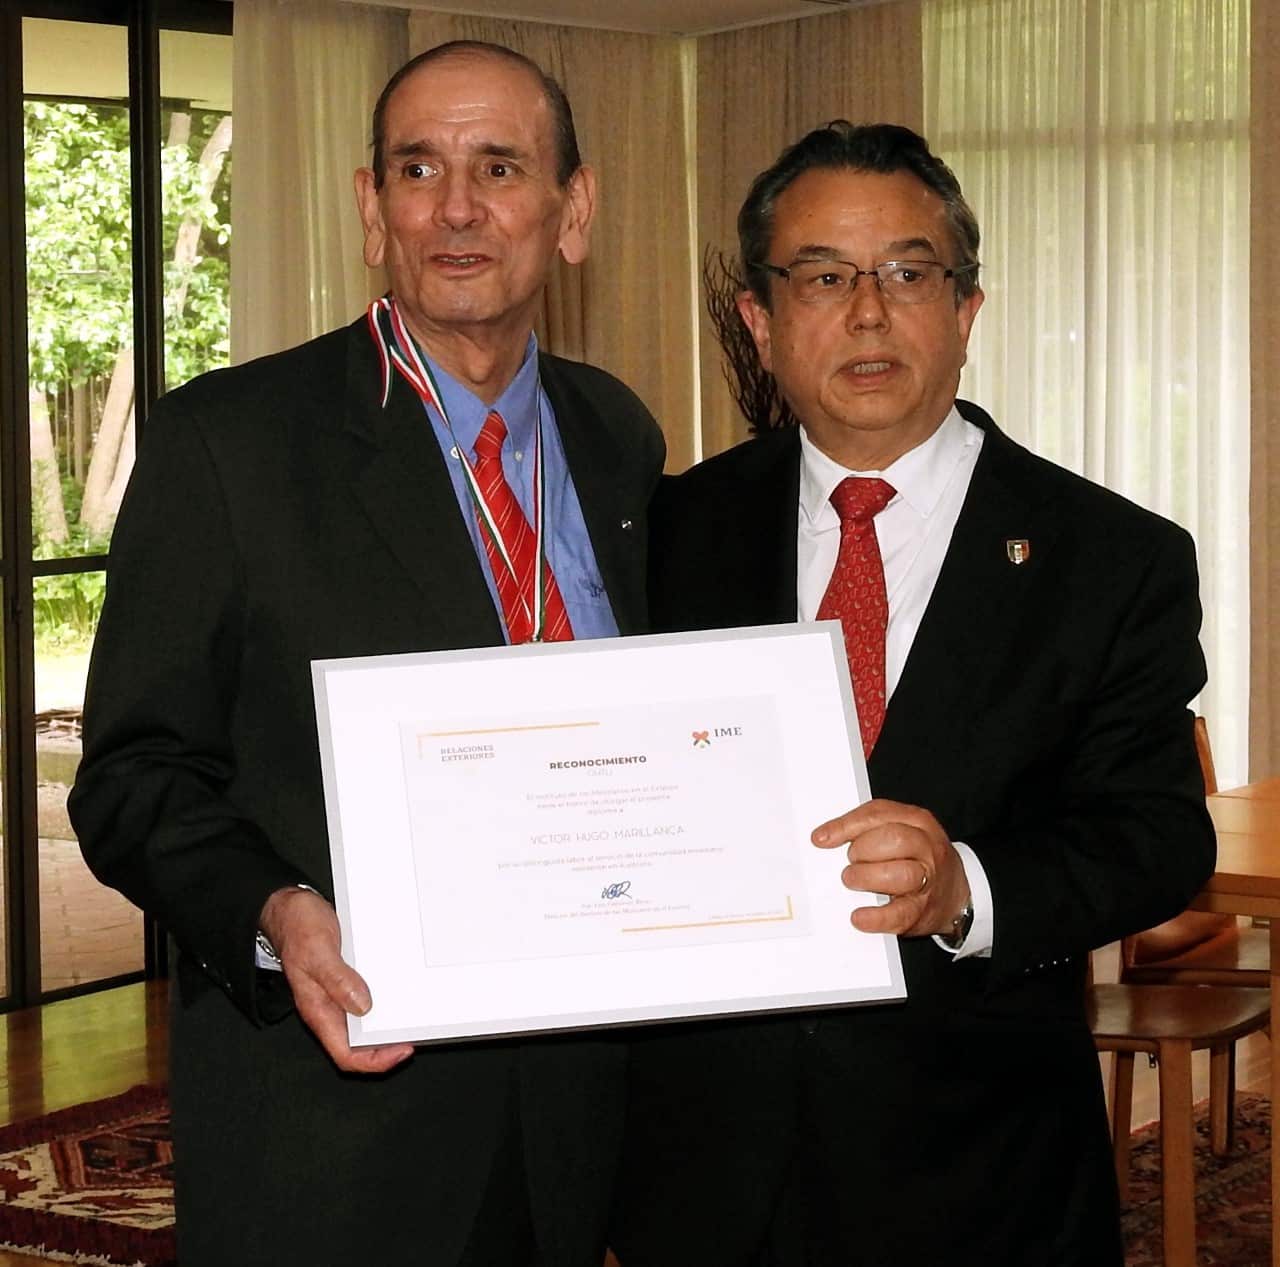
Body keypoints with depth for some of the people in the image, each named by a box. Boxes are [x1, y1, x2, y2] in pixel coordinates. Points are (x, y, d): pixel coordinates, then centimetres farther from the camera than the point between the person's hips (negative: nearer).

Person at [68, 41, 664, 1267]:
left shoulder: (619, 438, 8)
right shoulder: (224, 439, -8)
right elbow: (136, 776, -7)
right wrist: (273, 919, -25)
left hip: (577, 1096, 5)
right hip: (327, 1108, -4)